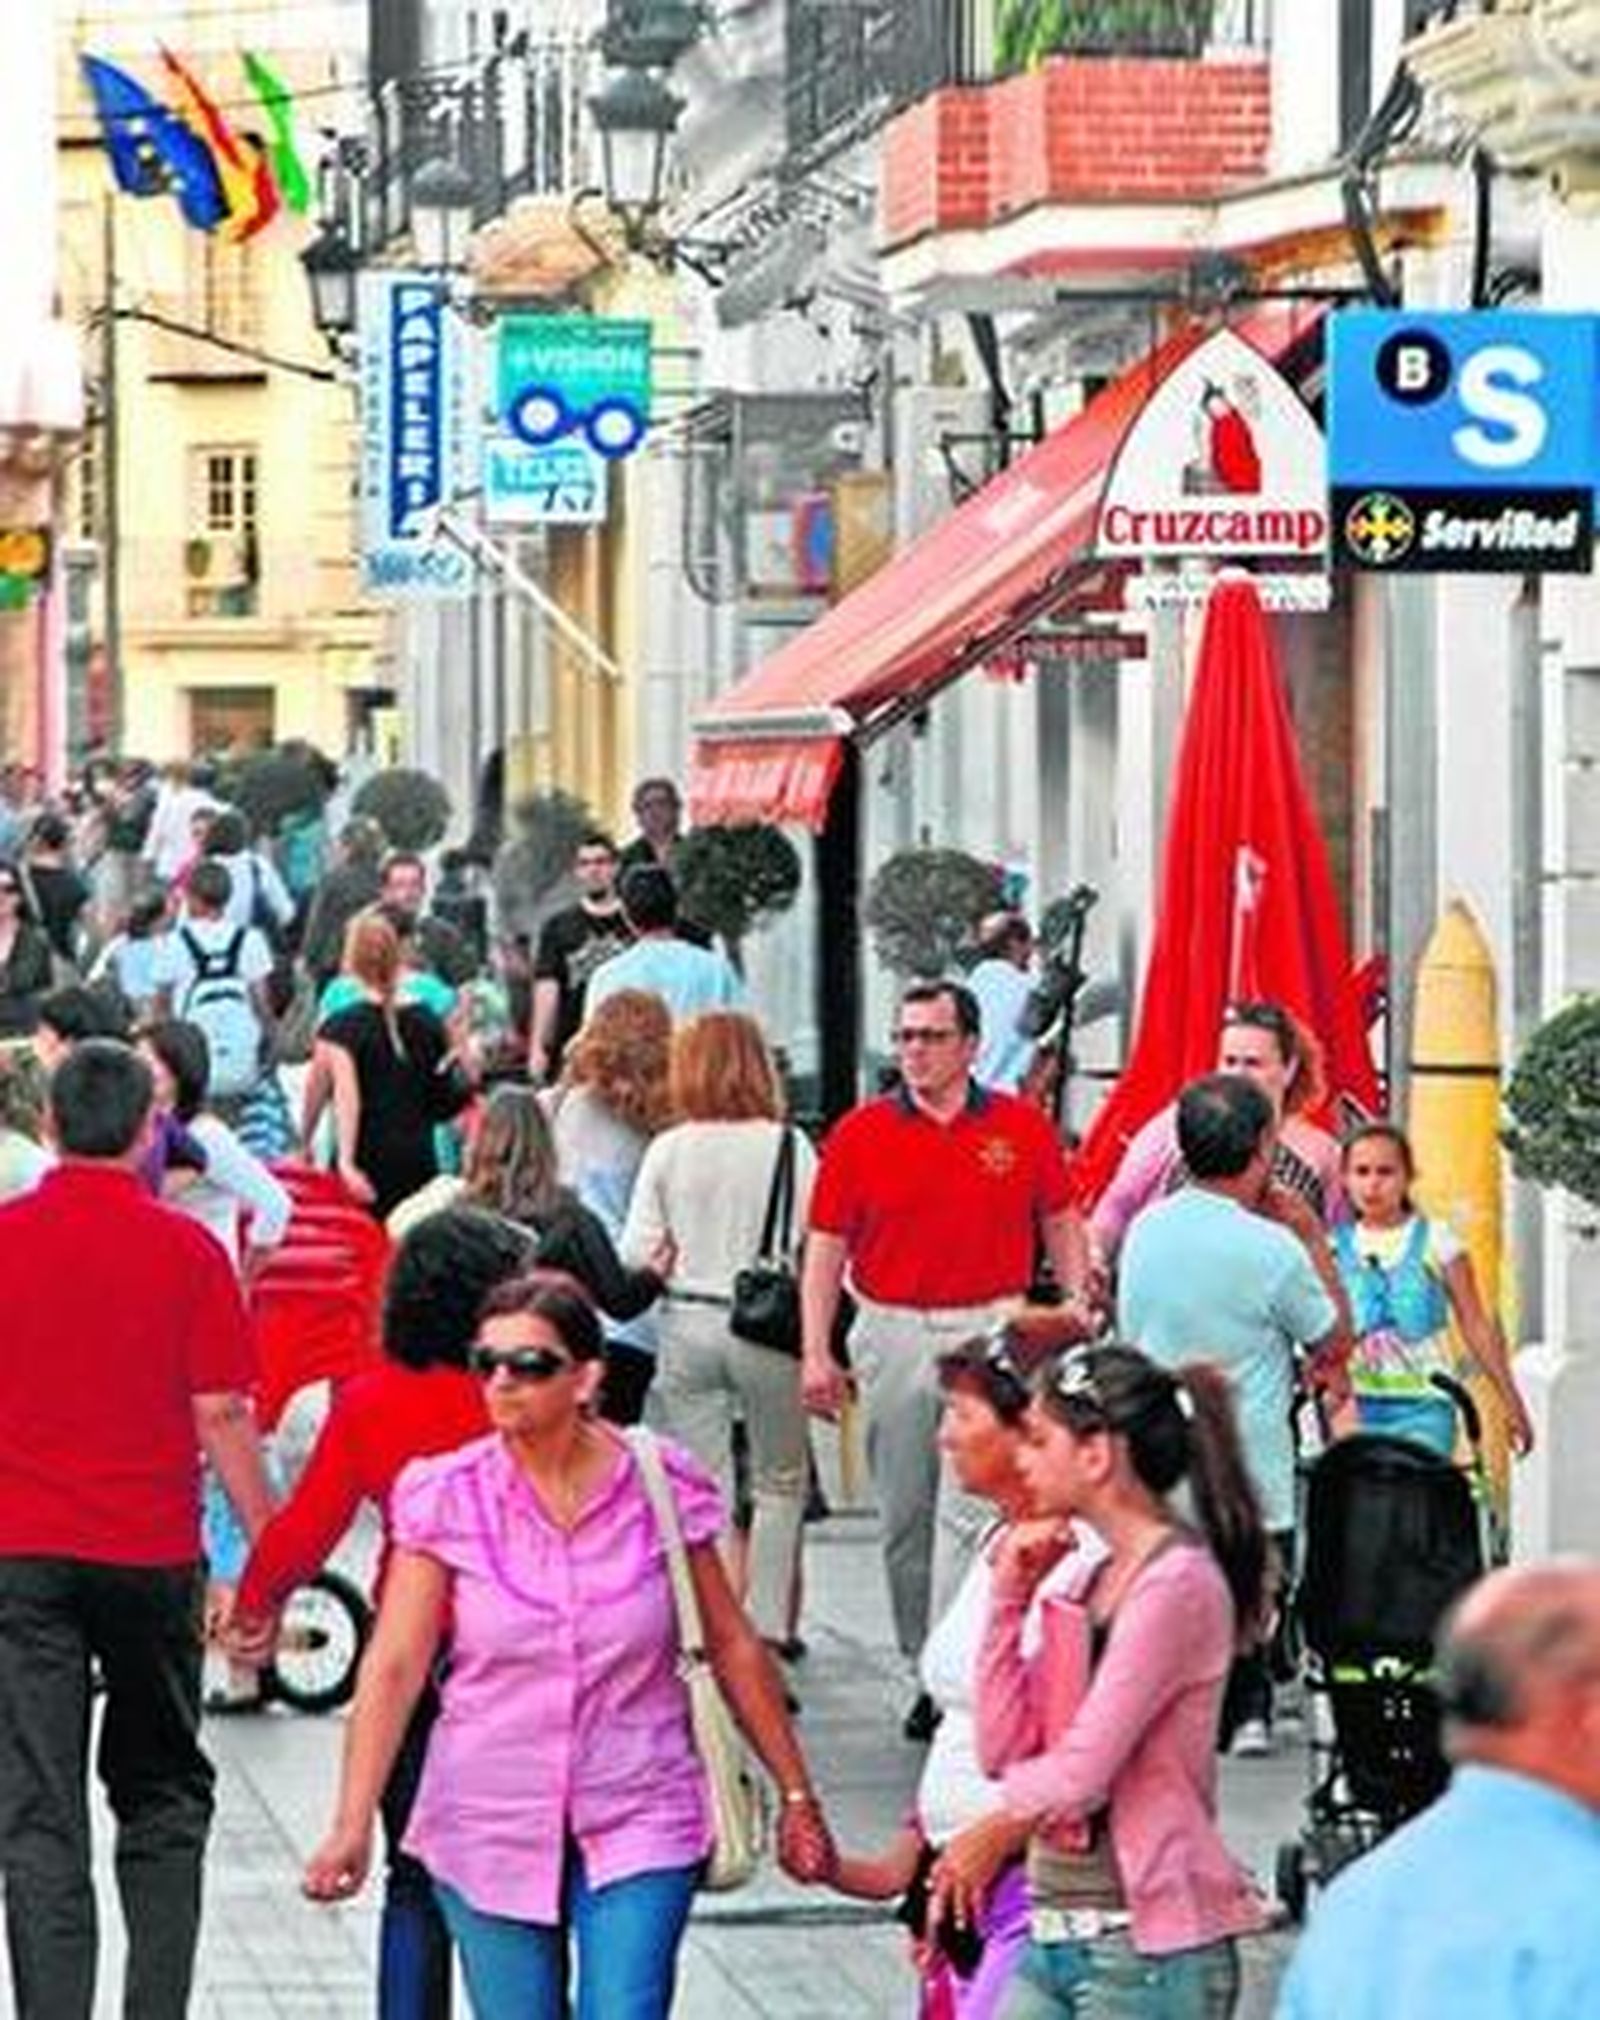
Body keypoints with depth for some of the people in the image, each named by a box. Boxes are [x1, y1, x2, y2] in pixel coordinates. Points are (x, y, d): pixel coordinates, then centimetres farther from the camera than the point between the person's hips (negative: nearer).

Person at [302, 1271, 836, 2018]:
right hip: (493, 1832, 1)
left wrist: (795, 1795, 11)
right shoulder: (448, 1499, -5)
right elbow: (393, 1668, -7)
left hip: (638, 1823, -1)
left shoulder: (661, 1488, -4)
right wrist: (352, 1828, -13)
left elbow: (733, 1648, 6)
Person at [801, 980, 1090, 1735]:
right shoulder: (860, 1134, 3)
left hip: (992, 1332, -2)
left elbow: (1062, 1227, 12)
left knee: (970, 1512, -12)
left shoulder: (1021, 1128, 3)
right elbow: (825, 1246, 5)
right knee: (905, 1519, 8)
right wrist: (816, 1353, -1)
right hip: (893, 1335, 2)